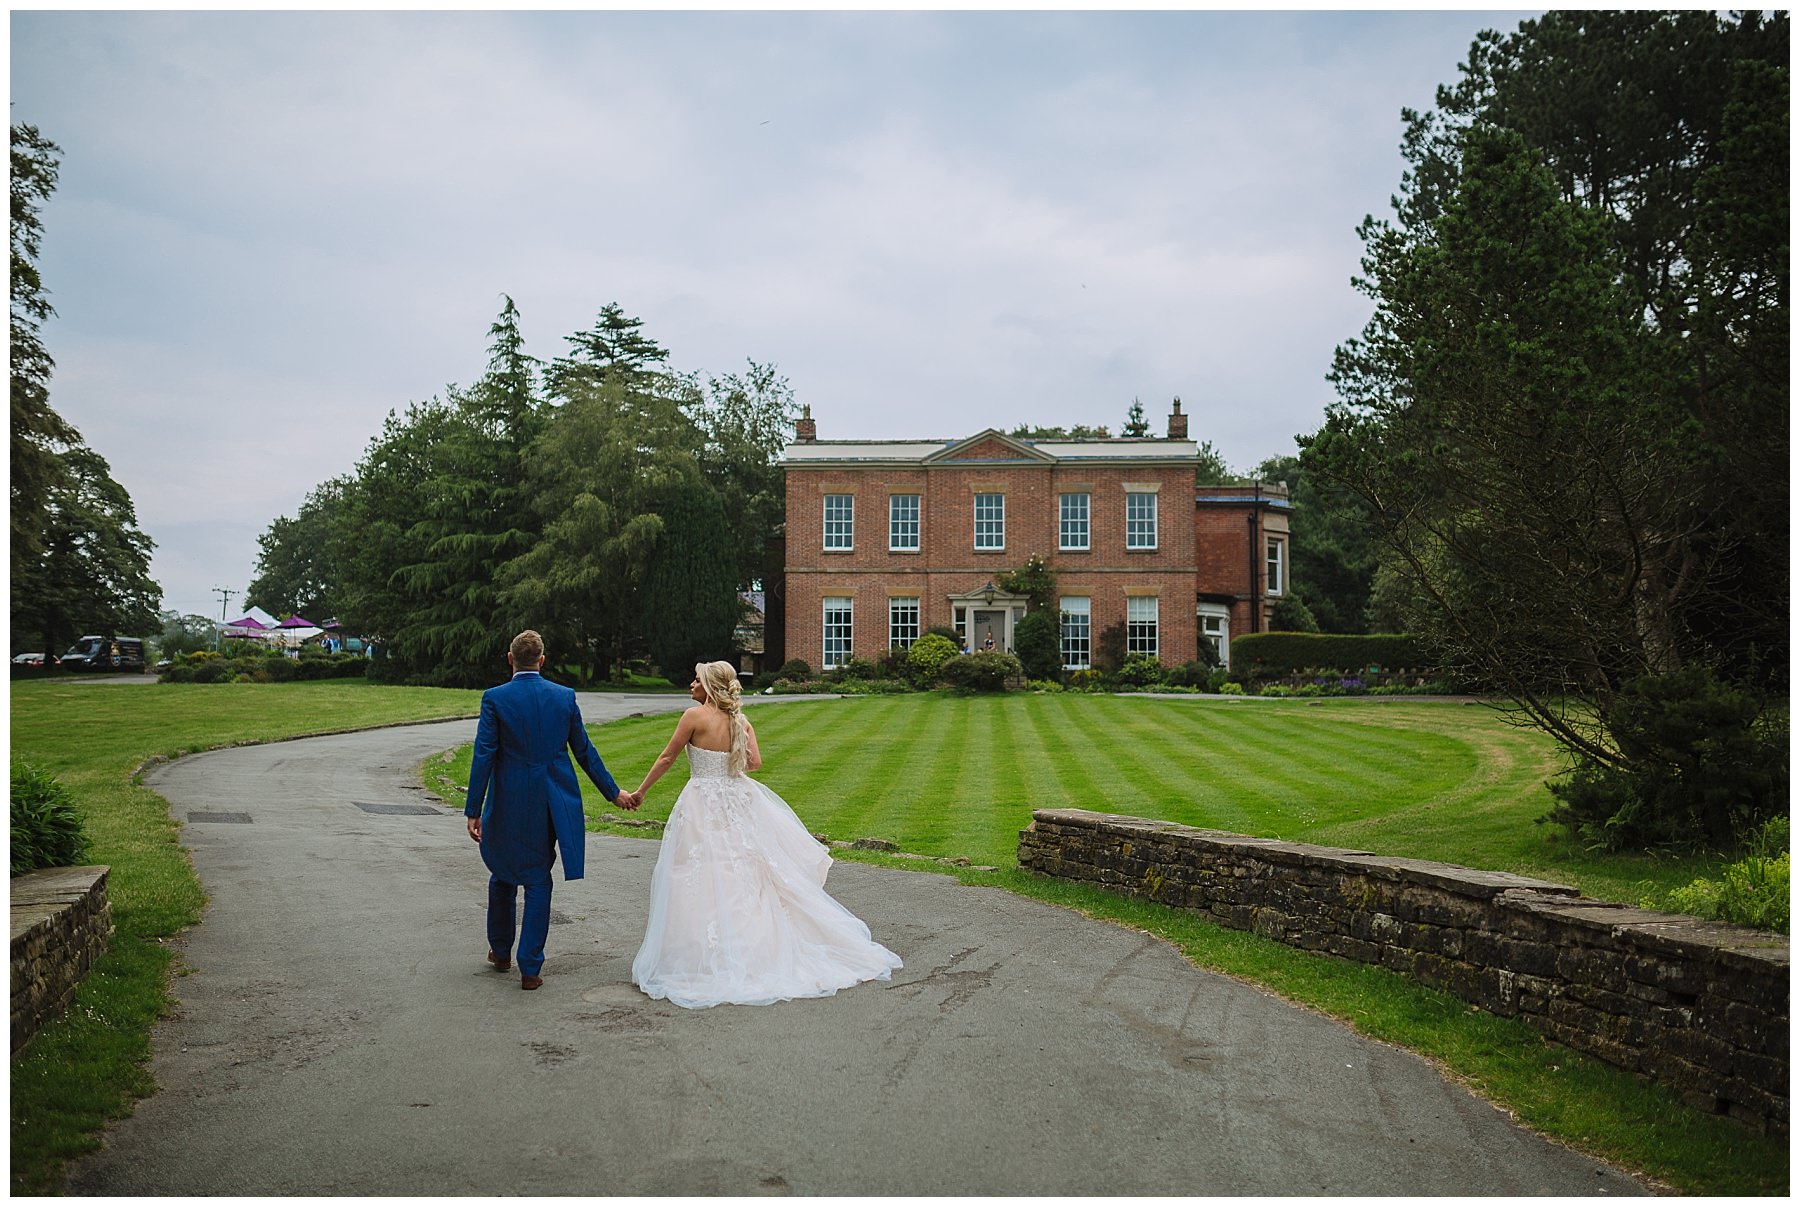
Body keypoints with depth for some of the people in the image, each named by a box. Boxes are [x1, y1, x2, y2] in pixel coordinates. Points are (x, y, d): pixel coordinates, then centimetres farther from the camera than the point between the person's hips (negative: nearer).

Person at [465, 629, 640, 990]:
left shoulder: (495, 698, -8)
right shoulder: (565, 697, 0)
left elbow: (483, 756, -11)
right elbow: (585, 751, 5)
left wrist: (473, 811, -8)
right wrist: (613, 793, 16)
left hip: (507, 804, -1)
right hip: (550, 803, 1)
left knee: (502, 876, 19)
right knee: (538, 881, 8)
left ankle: (500, 951, 35)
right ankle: (530, 967, 8)